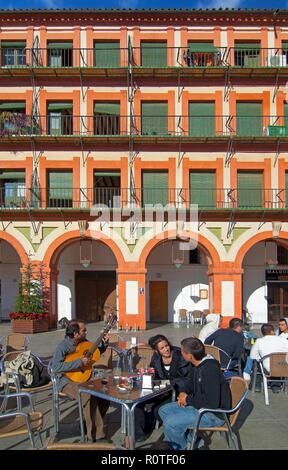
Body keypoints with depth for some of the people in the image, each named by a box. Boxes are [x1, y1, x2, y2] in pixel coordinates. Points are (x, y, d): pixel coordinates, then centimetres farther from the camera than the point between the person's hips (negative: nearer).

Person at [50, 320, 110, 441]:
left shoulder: (84, 342, 3)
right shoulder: (63, 346, -18)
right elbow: (55, 367, -31)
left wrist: (104, 344, 1)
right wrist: (80, 362, -31)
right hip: (67, 381, -7)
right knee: (90, 395, -31)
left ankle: (91, 423, 8)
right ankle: (95, 434, -17)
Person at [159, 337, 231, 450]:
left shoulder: (210, 370, -27)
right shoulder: (198, 365, 2)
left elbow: (212, 402, -30)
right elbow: (190, 381, 22)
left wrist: (188, 399, -17)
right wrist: (183, 392, 1)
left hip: (214, 413, -10)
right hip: (199, 404, 10)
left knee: (170, 423, -21)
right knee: (164, 410, 9)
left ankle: (182, 447, 6)